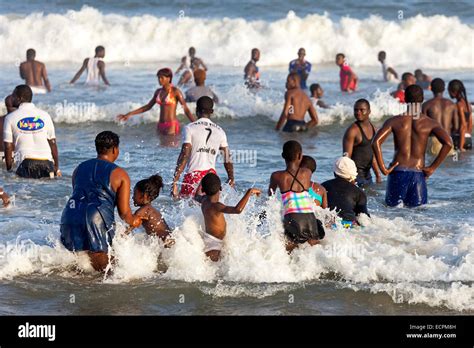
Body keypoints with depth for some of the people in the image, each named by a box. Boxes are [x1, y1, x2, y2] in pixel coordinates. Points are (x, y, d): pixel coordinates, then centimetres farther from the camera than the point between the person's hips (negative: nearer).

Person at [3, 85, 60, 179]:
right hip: (46, 162, 2)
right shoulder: (45, 115, 13)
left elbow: (8, 147, 5)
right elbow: (53, 143, 12)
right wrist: (57, 168, 16)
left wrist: (9, 170, 10)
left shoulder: (10, 118, 7)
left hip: (26, 163, -2)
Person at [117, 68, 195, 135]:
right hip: (161, 125, 7)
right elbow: (148, 106, 20)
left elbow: (186, 109, -9)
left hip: (172, 125, -7)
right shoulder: (158, 92, 11)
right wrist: (129, 114, 19)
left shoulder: (175, 91, -8)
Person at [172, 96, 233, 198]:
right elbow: (227, 159, 14)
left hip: (194, 174, -4)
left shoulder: (190, 128, -1)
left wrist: (175, 181, -8)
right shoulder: (220, 131, 12)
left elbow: (184, 156, -8)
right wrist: (231, 179, 28)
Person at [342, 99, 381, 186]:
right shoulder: (352, 130, -11)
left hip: (367, 174, 8)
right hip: (355, 175, -8)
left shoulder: (372, 128, 12)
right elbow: (347, 157, -14)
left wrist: (378, 175, 20)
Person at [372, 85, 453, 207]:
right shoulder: (430, 123, 1)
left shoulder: (394, 121, 3)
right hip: (418, 173, 0)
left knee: (392, 206, 7)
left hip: (398, 171, 0)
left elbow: (376, 142, -9)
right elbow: (448, 143, -11)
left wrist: (383, 168, -4)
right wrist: (433, 168, -4)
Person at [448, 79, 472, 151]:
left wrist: (460, 147, -19)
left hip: (460, 139, -9)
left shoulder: (459, 104, -12)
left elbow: (463, 125, -17)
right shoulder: (468, 105, 14)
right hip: (468, 138, 9)